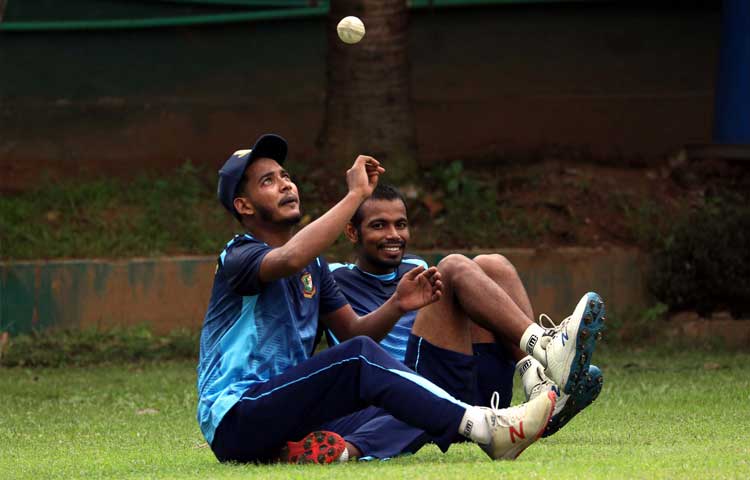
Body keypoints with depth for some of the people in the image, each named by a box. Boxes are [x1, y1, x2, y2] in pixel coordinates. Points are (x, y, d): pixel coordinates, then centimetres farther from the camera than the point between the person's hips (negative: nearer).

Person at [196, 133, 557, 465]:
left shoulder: (312, 264, 18)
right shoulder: (239, 257, -9)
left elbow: (354, 332, 15)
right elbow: (291, 258, -33)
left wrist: (397, 306, -6)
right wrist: (356, 193, -28)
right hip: (233, 420, -9)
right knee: (360, 358, -26)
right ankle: (486, 429, -34)